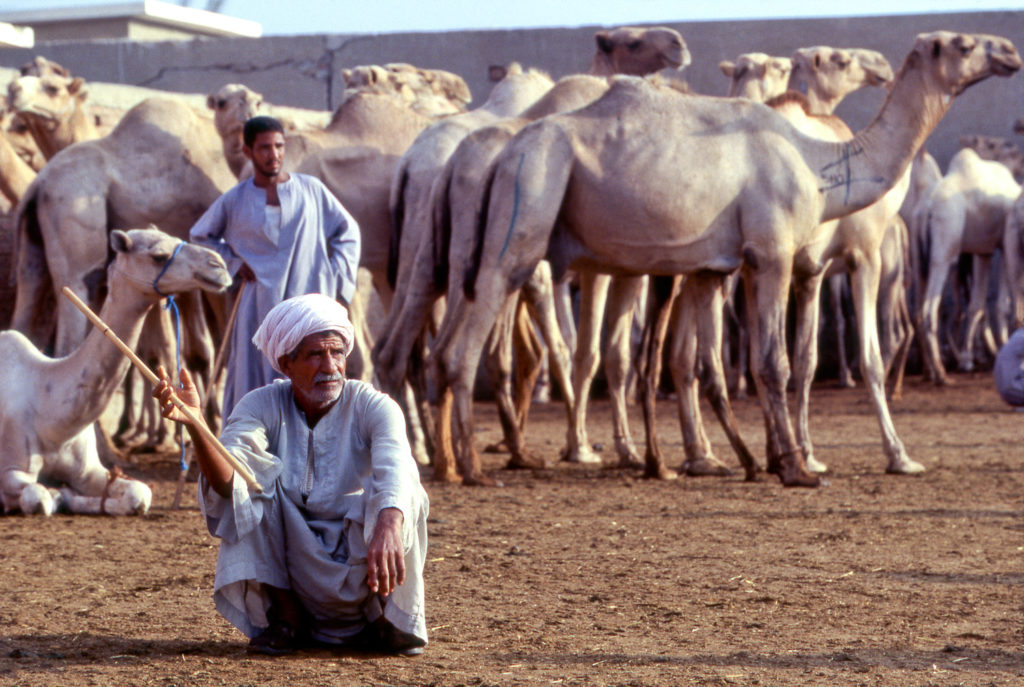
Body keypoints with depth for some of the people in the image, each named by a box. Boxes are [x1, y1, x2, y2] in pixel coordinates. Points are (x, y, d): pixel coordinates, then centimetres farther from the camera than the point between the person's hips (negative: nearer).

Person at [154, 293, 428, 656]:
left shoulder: (373, 407, -11)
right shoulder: (263, 406, -7)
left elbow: (394, 466, -33)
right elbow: (226, 482, -24)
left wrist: (388, 527, -54)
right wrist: (195, 424, -44)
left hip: (360, 579, -1)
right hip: (290, 568, 1)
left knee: (400, 489, -26)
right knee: (255, 473, -19)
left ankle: (389, 619, -5)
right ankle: (285, 618, -10)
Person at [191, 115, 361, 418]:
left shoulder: (311, 189, 7)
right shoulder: (234, 201, 6)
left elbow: (348, 232, 16)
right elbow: (200, 236, 21)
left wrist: (336, 277, 5)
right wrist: (233, 262, 7)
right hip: (260, 307, 0)